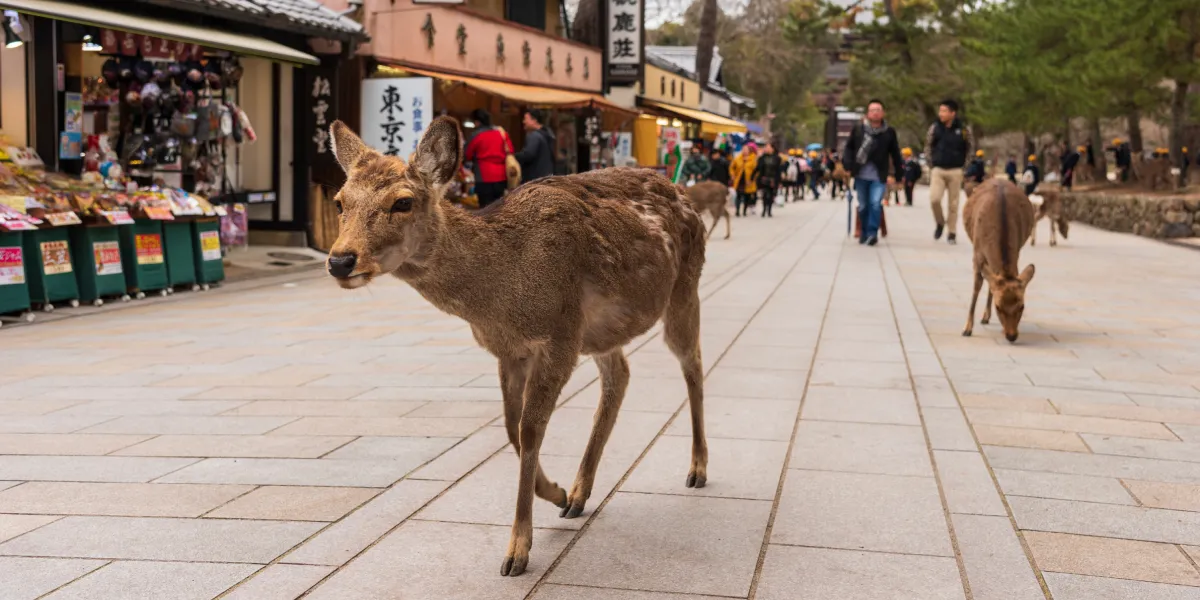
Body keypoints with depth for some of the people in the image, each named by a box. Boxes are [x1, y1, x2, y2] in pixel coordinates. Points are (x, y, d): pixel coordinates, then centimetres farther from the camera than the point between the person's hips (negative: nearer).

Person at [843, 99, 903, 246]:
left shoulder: (889, 132, 1)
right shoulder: (858, 129, 1)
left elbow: (895, 154, 5)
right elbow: (849, 148, 5)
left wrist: (898, 174, 5)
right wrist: (848, 166, -8)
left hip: (879, 177, -1)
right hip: (861, 176, 2)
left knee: (875, 204, -16)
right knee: (863, 206, 9)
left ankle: (872, 233, -7)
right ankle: (864, 233, 25)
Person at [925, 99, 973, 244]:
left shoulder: (963, 131, -5)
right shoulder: (934, 128, -2)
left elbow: (968, 150, 9)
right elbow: (928, 146, 11)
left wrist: (962, 164, 4)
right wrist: (931, 162, 6)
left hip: (955, 172, -1)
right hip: (938, 170, 1)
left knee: (953, 204, 4)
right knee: (934, 199, -15)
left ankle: (952, 232, 14)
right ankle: (940, 223, 12)